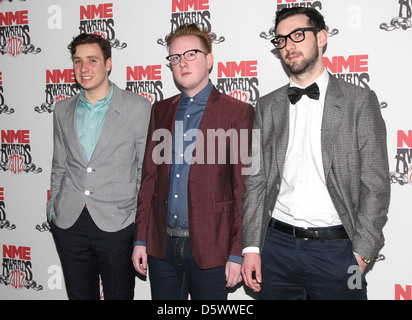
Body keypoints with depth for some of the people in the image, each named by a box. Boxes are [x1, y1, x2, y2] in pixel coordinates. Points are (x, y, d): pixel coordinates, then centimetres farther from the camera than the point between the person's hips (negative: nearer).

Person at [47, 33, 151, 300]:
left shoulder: (138, 107, -4)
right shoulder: (63, 111, 9)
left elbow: (146, 167, -2)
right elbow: (60, 166, 16)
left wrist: (141, 218, -3)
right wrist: (53, 208, 11)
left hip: (117, 224, -3)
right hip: (69, 224, 4)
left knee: (119, 295, 8)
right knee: (80, 295, 15)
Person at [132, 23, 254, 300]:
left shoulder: (238, 113, -4)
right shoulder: (160, 111, 10)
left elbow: (244, 188, -7)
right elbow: (149, 176, 10)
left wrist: (237, 254, -9)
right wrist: (141, 239, 7)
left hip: (209, 246, -4)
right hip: (161, 245, 4)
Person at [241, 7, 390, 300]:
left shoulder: (360, 101, -1)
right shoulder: (267, 106, 9)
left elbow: (375, 185, -4)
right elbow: (256, 180, 7)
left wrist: (361, 254, -10)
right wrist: (251, 247, 1)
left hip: (336, 248, -2)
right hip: (276, 245, 3)